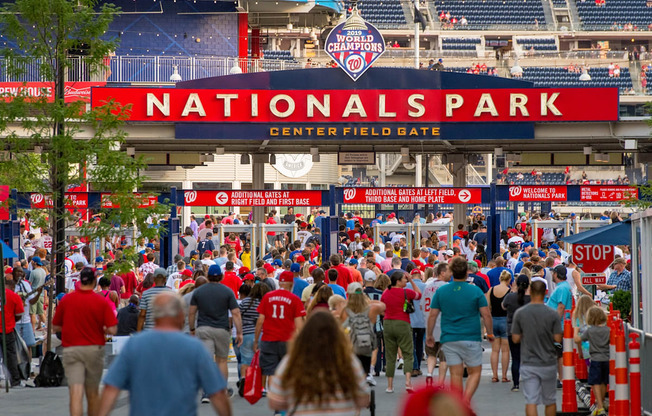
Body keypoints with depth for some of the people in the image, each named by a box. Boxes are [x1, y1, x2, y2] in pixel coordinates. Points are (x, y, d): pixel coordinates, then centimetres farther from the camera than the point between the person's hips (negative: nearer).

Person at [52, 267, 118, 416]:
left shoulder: (66, 300, -1)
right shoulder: (102, 302, -6)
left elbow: (55, 327, 6)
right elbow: (112, 330, -9)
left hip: (71, 349, 0)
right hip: (94, 348, 0)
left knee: (76, 393, -7)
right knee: (93, 393, 15)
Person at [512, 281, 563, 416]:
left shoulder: (520, 313, -6)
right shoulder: (552, 314, -8)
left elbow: (515, 339, -2)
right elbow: (558, 339, -6)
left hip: (528, 363, 0)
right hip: (548, 363, 0)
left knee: (530, 401, -3)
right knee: (550, 401, 16)